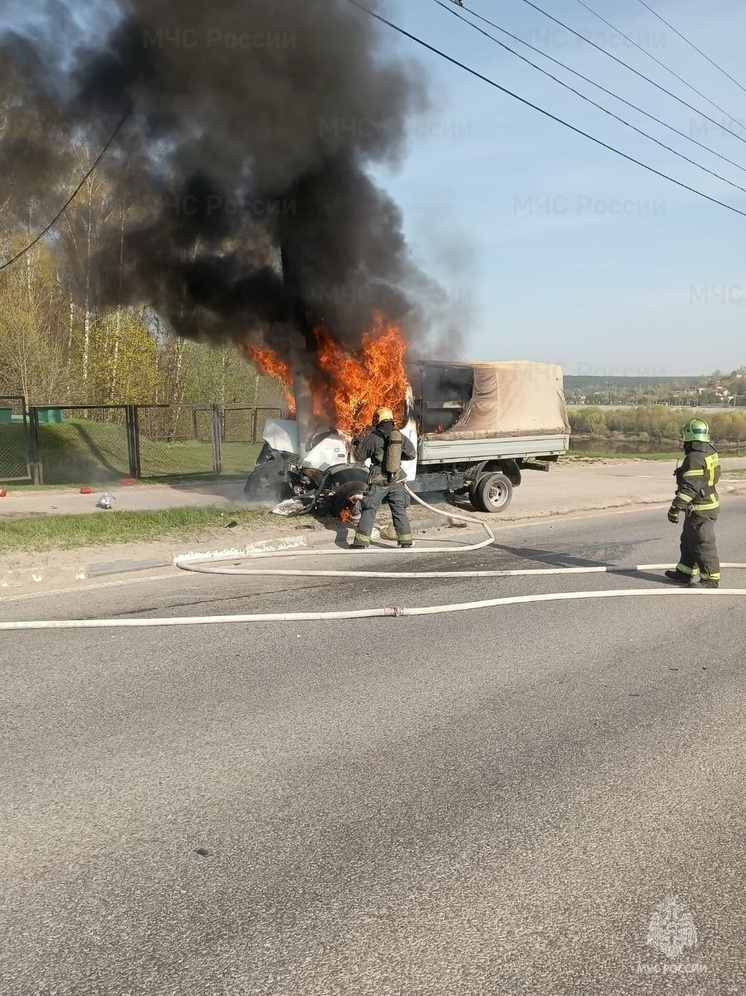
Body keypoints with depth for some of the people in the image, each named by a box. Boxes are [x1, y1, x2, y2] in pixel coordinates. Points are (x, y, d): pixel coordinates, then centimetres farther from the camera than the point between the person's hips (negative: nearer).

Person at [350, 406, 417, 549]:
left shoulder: (372, 438, -9)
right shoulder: (400, 436, 2)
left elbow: (360, 457, 0)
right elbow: (412, 454, 12)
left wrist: (358, 444, 20)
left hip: (378, 482, -3)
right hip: (397, 481, 3)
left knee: (369, 511, 3)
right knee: (400, 511, 11)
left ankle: (361, 543, 2)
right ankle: (406, 542, 12)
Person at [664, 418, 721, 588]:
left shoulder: (694, 458, -23)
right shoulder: (711, 453, 7)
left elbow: (689, 487, -28)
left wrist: (676, 507, -26)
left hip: (699, 509, -10)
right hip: (710, 501, 10)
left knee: (703, 544, -2)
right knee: (688, 541, 19)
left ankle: (711, 579, 4)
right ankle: (685, 572, 28)